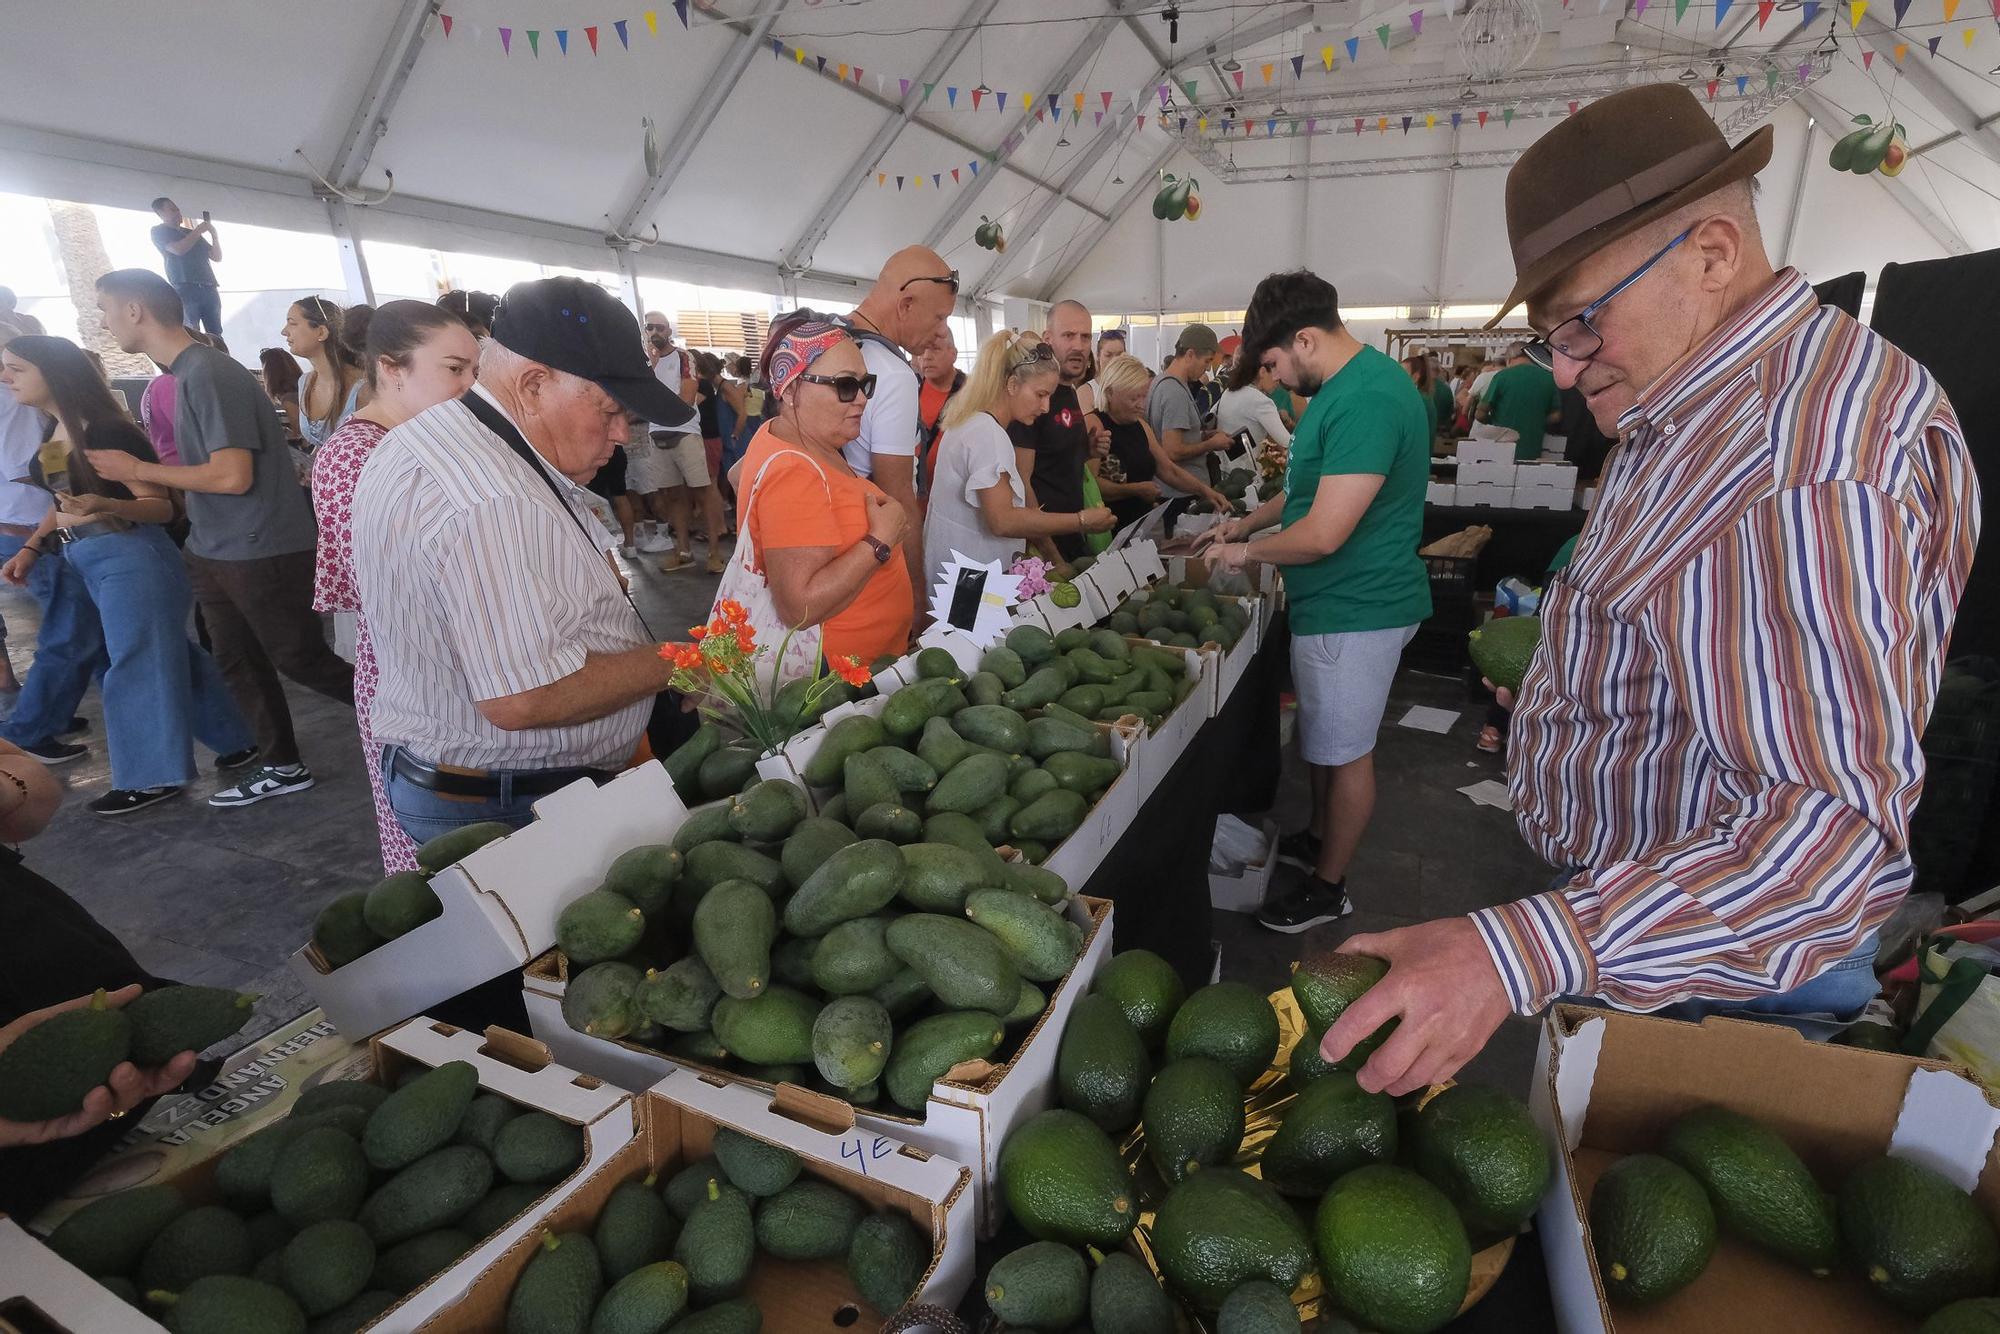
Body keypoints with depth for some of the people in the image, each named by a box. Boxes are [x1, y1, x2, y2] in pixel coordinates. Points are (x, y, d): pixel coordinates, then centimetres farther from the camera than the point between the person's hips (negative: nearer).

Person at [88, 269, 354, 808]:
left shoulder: (208, 373, -18)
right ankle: (283, 766, 22)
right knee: (238, 663, 13)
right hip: (215, 550, 9)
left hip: (262, 551, -9)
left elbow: (233, 476, -23)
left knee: (302, 661, 0)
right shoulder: (189, 371, 10)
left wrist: (135, 470, -12)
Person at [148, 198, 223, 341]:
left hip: (209, 290, 4)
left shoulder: (192, 233, 26)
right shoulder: (159, 231, 11)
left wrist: (213, 233, 8)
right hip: (186, 290, -4)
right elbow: (179, 249, -7)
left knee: (216, 337, -5)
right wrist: (199, 230, 0)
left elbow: (217, 257, 22)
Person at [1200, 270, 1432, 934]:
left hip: (1355, 609, -10)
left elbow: (1324, 533, -28)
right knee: (1324, 737, 23)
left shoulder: (1365, 400, -26)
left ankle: (1327, 888, 23)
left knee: (1346, 750, 6)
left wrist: (1246, 551, -12)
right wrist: (1247, 522, 14)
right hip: (1335, 601, 10)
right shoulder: (1344, 386, 8)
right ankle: (1317, 840, 43)